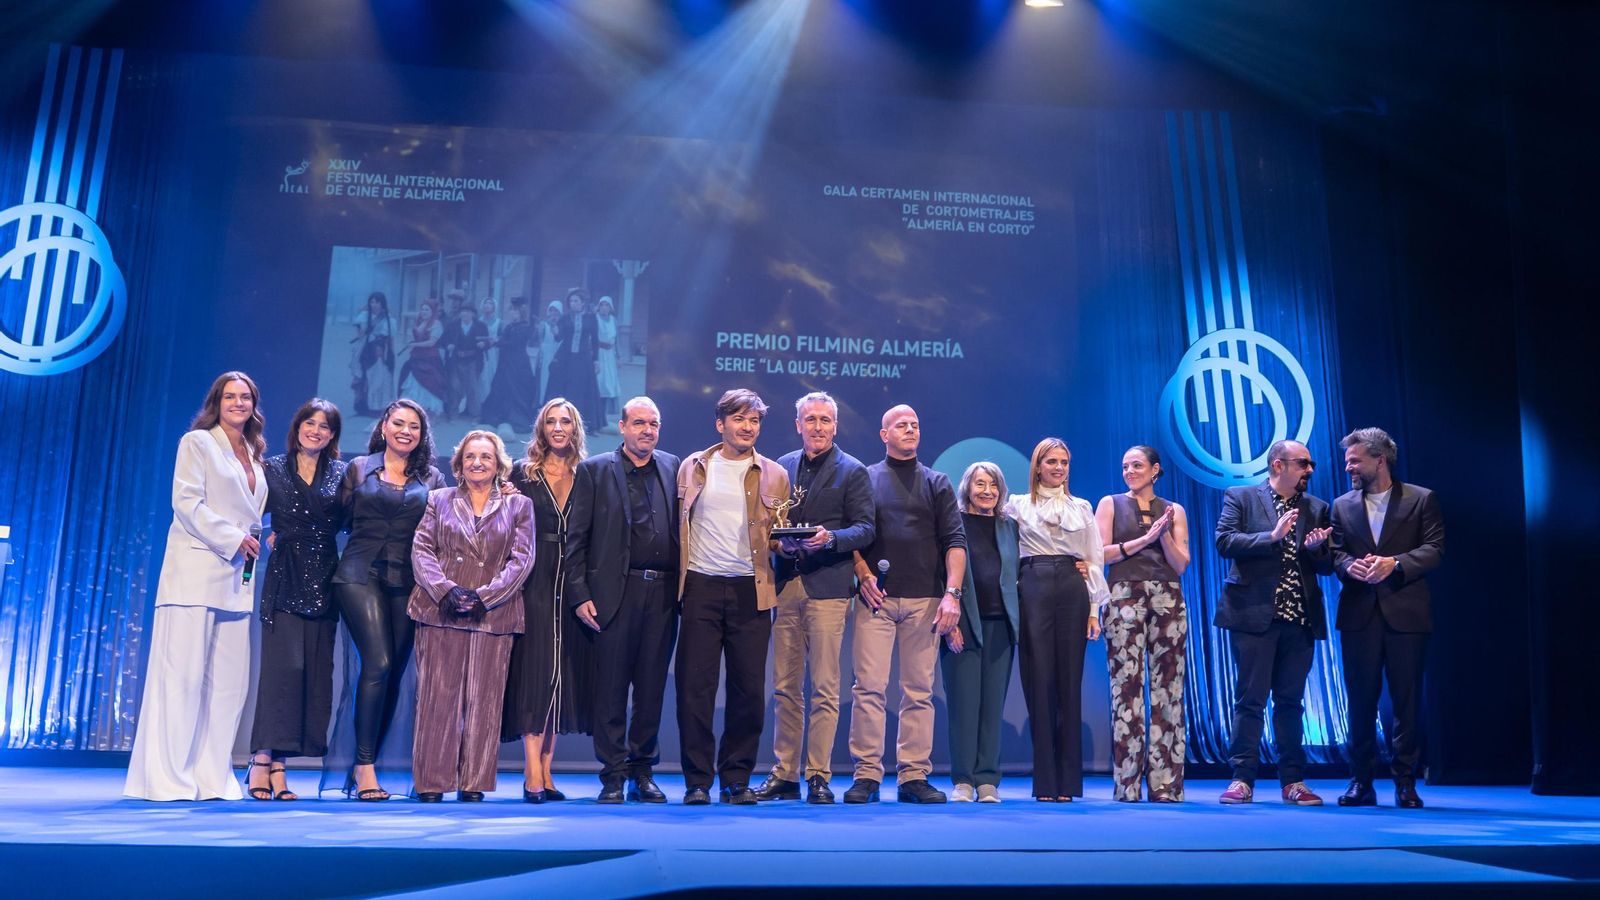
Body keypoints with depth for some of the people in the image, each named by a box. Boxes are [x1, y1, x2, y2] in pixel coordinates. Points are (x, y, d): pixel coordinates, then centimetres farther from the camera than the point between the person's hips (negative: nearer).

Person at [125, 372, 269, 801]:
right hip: (196, 569, -6)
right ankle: (167, 778, -2)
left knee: (229, 680, 3)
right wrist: (233, 539, -12)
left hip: (235, 574, 6)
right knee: (183, 673, -7)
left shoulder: (253, 455, 21)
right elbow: (186, 502, -8)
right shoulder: (197, 442, 2)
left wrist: (257, 540, 6)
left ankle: (212, 778, 7)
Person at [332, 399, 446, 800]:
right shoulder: (358, 468, 11)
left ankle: (364, 765, 15)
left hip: (407, 582, 2)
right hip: (360, 575, -2)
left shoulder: (431, 478, 13)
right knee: (378, 663, -17)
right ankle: (365, 766, -10)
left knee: (393, 673, 3)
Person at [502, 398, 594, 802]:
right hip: (534, 583, -3)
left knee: (562, 674, 5)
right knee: (534, 669, -8)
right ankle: (533, 773, -9)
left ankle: (544, 771, 12)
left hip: (571, 585, 3)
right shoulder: (523, 473, 6)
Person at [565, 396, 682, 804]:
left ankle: (643, 772, 19)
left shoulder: (673, 468, 11)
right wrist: (579, 595, -6)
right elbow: (575, 539, 1)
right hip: (615, 593, -2)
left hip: (663, 593, 3)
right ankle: (613, 775, 12)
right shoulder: (593, 470, 4)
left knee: (652, 688, 8)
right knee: (611, 688, 2)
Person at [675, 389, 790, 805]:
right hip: (701, 587, 0)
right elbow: (679, 525, 14)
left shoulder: (773, 475, 10)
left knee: (749, 689, 2)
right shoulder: (693, 467, 10)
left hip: (750, 590, 0)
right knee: (695, 686, -2)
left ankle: (737, 779, 14)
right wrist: (678, 576, 5)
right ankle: (697, 781, 8)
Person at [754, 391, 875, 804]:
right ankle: (784, 775, 15)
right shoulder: (782, 466, 14)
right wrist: (777, 540, -3)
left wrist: (830, 538, -19)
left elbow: (865, 529, -3)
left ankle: (818, 777, 6)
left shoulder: (852, 471, 2)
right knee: (785, 687, 8)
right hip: (786, 585, 4)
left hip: (828, 587, -4)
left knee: (824, 687, -2)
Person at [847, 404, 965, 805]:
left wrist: (952, 593, -6)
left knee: (919, 691, 3)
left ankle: (914, 776, 8)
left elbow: (955, 542, 5)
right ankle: (866, 775, -1)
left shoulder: (937, 483, 13)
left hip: (925, 600, 1)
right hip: (876, 597, -1)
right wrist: (863, 575, -7)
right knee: (869, 687, -6)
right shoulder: (865, 479, 11)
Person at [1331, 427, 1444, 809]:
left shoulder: (1422, 500, 4)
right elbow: (1334, 553, 6)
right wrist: (1350, 565, -16)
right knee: (1361, 701, 5)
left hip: (1406, 615, -2)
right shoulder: (1342, 505, 13)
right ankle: (1361, 781, 13)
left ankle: (1405, 782, 12)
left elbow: (1434, 549, -4)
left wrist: (1394, 563, -18)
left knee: (1407, 701, 2)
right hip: (1359, 616, 2)